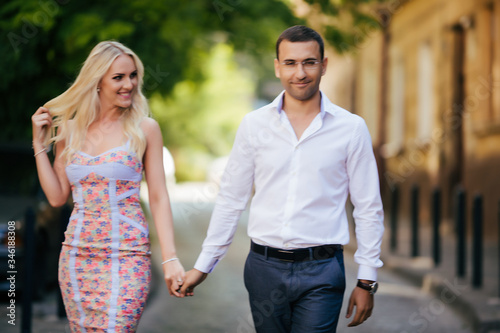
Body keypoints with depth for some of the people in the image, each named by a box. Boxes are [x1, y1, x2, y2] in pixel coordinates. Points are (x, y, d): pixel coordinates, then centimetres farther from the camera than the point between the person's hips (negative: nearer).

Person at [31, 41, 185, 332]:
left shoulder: (144, 129, 1)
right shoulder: (69, 130, 9)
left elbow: (158, 198, 0)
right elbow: (57, 196, 11)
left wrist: (170, 258, -9)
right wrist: (40, 143, 7)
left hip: (127, 257, -4)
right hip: (77, 255, 4)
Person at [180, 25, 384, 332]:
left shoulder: (352, 128, -1)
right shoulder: (255, 125, 4)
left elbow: (369, 209, 2)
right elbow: (230, 200, 10)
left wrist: (367, 281, 0)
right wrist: (203, 265, 9)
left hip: (321, 272, -2)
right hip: (264, 268, 2)